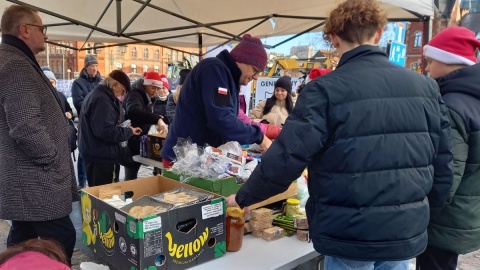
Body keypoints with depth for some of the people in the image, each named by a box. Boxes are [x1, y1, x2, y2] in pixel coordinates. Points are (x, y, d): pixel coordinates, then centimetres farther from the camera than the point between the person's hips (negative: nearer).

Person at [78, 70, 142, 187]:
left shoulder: (98, 94, 14)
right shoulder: (102, 100, -21)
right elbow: (106, 131, -27)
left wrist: (126, 130, 6)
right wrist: (129, 132, -15)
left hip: (96, 153, 11)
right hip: (100, 155, -11)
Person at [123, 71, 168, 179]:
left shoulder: (145, 97, 15)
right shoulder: (135, 95, -16)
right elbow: (133, 111, -39)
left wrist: (156, 119, 5)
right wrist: (157, 119, -48)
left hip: (137, 143, 9)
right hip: (131, 143, -9)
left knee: (132, 176, 16)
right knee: (131, 177, -5)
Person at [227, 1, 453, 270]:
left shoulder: (326, 90, -15)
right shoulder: (426, 86, 1)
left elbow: (285, 160, -18)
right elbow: (443, 165, 5)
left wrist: (243, 198, -2)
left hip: (351, 235, -4)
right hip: (407, 234, 5)